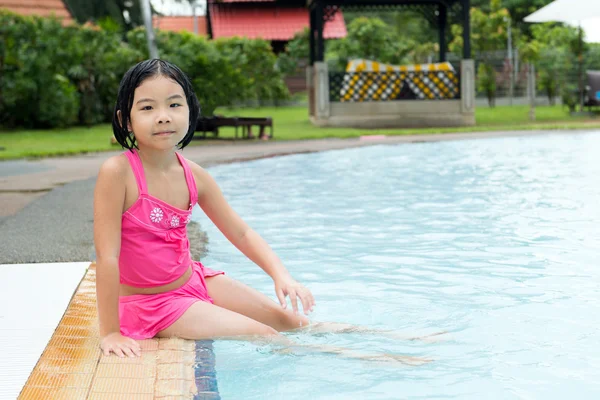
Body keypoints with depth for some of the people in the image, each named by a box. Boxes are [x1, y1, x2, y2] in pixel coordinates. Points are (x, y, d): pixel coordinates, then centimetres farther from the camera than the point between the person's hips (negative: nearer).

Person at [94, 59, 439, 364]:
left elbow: (242, 233, 3)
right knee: (262, 334, -8)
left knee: (288, 319, 9)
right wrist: (110, 332, -24)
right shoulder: (118, 173, -25)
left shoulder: (193, 175, -6)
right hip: (150, 303, -6)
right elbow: (108, 256, -25)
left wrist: (281, 275, -11)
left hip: (194, 279, 6)